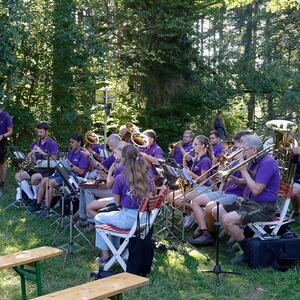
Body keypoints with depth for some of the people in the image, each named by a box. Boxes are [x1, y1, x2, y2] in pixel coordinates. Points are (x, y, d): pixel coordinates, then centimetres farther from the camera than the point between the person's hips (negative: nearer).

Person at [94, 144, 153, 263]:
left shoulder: (120, 178, -15)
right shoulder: (146, 176, 0)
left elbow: (117, 202, -3)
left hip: (128, 219, -6)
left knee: (99, 218, 20)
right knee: (113, 215, 34)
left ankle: (105, 255, 23)